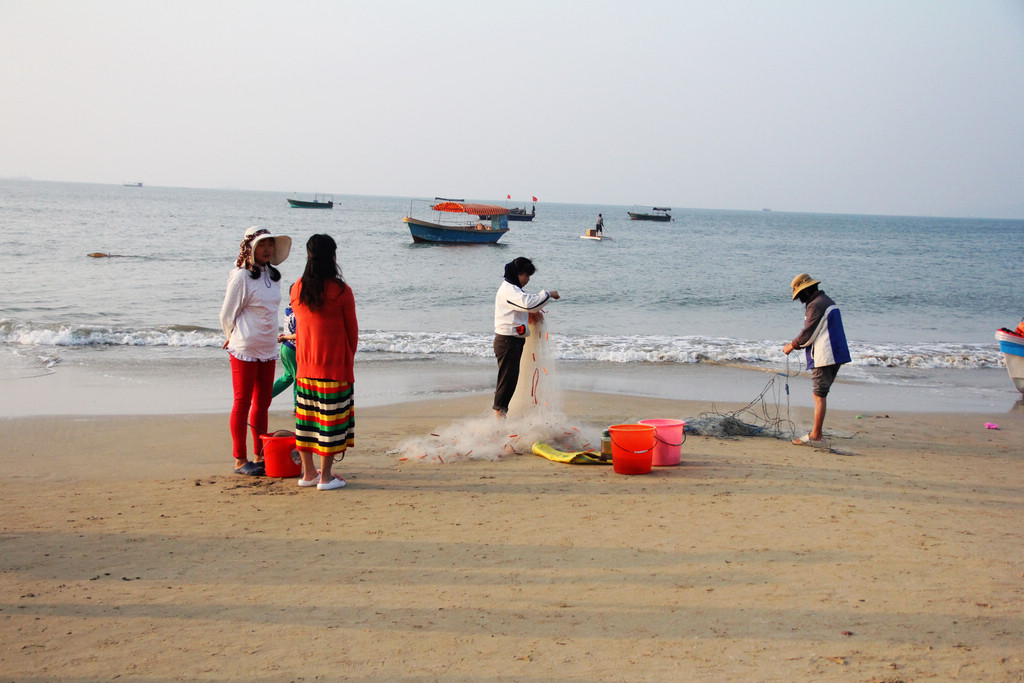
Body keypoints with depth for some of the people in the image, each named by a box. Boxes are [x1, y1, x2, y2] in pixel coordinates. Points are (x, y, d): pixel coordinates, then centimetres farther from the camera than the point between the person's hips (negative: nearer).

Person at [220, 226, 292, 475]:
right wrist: (237, 338, 6)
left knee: (262, 403, 11)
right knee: (242, 403, 0)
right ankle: (240, 460, 6)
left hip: (268, 350, 7)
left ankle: (260, 457, 20)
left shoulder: (273, 276, 11)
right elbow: (227, 315, -6)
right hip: (245, 351, -7)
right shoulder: (241, 277, -11)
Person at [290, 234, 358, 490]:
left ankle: (308, 472, 20)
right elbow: (352, 329, -3)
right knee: (331, 418, 2)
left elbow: (299, 324, 11)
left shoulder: (297, 289, 2)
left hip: (304, 365, 5)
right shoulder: (341, 291, -12)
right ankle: (326, 476, 6)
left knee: (306, 416, 12)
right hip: (334, 365, -5)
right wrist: (349, 356, 14)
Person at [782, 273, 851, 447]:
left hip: (824, 357, -10)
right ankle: (817, 432, 18)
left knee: (819, 395, -7)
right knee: (820, 394, 15)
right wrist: (797, 344, 18)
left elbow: (808, 333, -13)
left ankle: (816, 436, -6)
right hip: (835, 355, 10)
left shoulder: (816, 305, -13)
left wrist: (792, 346, 3)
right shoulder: (828, 302, 20)